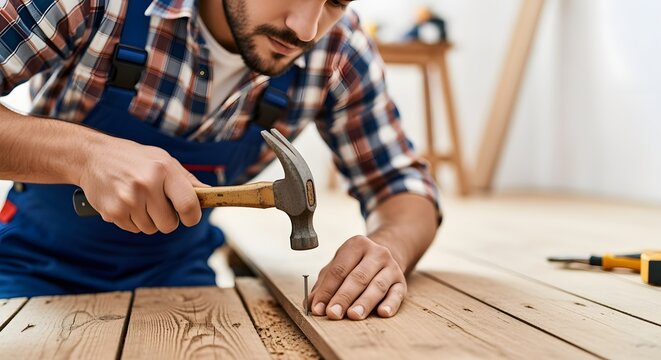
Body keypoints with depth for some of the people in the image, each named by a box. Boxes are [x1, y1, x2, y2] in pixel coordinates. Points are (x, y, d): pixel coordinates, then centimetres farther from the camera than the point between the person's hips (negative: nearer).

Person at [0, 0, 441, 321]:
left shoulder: (340, 51, -17)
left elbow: (403, 184, -10)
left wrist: (388, 247, -30)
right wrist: (82, 152, -40)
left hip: (180, 275, 2)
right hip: (37, 267, -1)